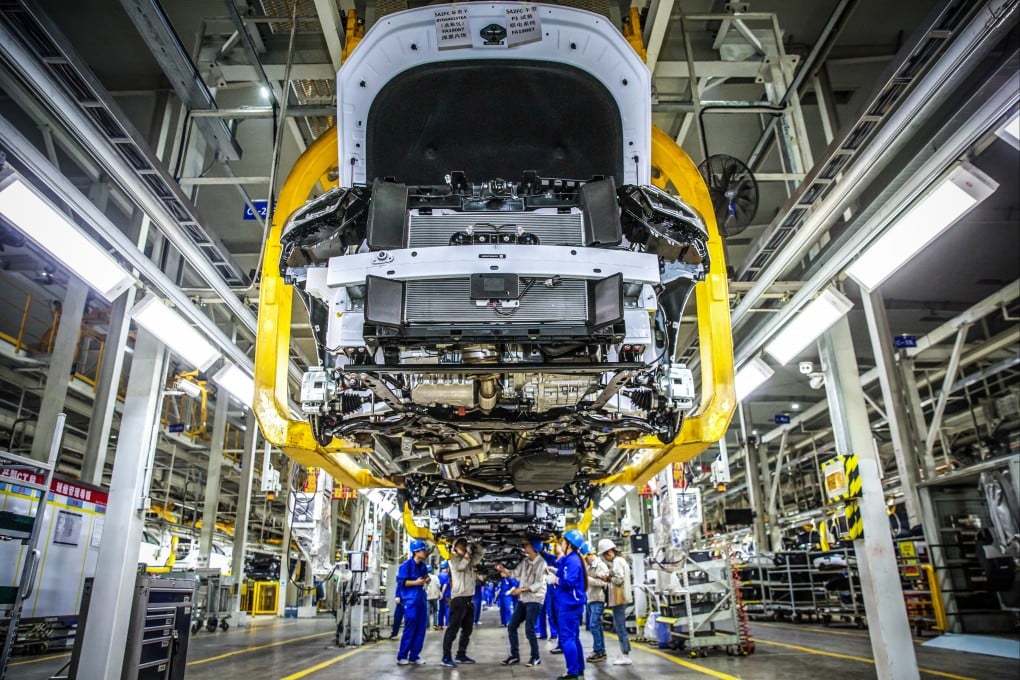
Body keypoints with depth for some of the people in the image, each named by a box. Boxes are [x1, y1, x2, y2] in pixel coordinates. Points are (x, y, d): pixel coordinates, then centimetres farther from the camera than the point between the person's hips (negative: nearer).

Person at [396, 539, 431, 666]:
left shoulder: (423, 566, 11)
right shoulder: (406, 565, -11)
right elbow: (401, 582, -14)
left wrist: (427, 581, 2)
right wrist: (415, 582, -21)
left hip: (421, 600, 7)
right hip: (410, 600, -7)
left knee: (421, 629, 7)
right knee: (410, 629, -4)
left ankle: (414, 656, 16)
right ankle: (402, 656, 7)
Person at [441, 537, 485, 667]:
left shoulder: (470, 559, 15)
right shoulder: (454, 559, -3)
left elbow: (482, 551, 16)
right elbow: (460, 567, -22)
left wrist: (472, 546, 1)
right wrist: (467, 553, -14)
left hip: (469, 598, 7)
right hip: (458, 598, -7)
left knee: (467, 629, 12)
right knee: (453, 629, -8)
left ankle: (461, 655, 21)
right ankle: (446, 657, -5)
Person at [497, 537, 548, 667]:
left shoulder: (541, 562, -15)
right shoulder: (525, 560, 8)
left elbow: (538, 584, -19)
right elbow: (515, 574, 8)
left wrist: (522, 589, -22)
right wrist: (503, 569, -6)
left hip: (535, 600, -8)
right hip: (523, 599, 8)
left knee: (529, 629, -7)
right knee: (511, 627, 7)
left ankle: (535, 657, 11)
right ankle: (515, 655, 19)